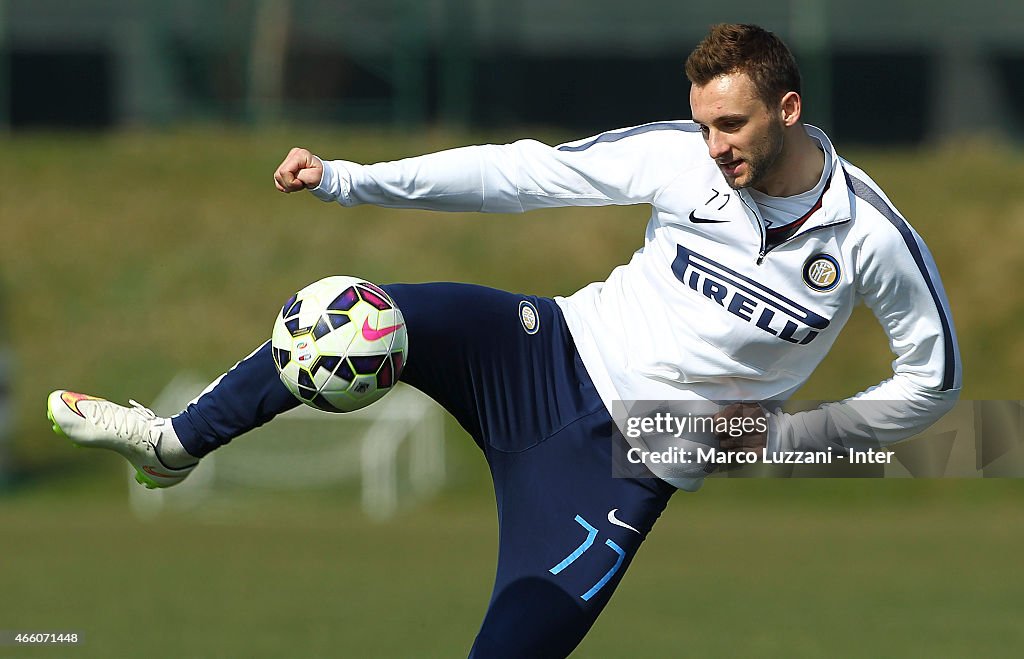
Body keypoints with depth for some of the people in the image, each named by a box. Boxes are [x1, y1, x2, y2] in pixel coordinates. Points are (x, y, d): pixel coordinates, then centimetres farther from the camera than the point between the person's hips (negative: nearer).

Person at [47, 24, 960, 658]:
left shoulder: (875, 240, -12)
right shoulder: (678, 155, -7)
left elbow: (933, 380, 0)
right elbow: (518, 175, -5)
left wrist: (790, 432, -9)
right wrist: (346, 179, -11)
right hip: (560, 353, 2)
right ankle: (174, 444, 1)